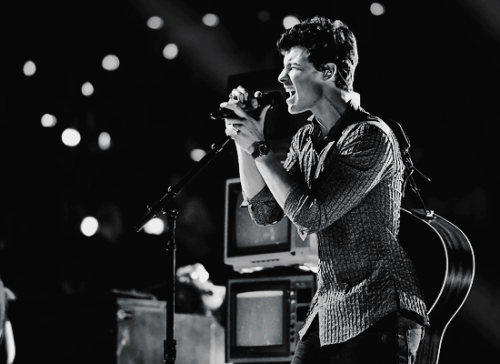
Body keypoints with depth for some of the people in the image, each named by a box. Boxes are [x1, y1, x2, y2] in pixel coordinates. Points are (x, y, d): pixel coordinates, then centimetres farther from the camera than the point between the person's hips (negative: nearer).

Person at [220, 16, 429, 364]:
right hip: (328, 311, 8)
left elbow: (311, 215, -20)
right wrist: (244, 140, 1)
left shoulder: (370, 137, -16)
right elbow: (265, 211, 9)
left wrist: (258, 146, -15)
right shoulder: (306, 139, 10)